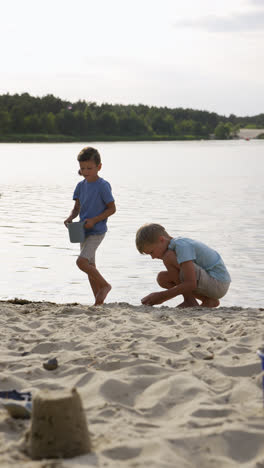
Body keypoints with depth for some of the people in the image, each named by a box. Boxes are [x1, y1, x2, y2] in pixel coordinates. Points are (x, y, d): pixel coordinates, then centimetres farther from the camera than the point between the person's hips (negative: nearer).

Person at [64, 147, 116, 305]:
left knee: (82, 261, -21)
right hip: (84, 231, 8)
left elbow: (112, 208, -11)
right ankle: (99, 301, 20)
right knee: (90, 266, 11)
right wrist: (70, 218, -7)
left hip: (97, 231, -8)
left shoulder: (103, 186, -13)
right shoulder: (81, 185, 8)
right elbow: (77, 207, 14)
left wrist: (94, 220, -19)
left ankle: (105, 285, -1)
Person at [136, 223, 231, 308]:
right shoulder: (177, 244, 12)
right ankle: (208, 300, 4)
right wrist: (159, 299, 6)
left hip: (218, 284, -10)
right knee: (162, 278, 7)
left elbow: (191, 284, -27)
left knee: (169, 258, -19)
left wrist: (160, 296, -20)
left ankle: (190, 302, -8)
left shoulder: (181, 246, -18)